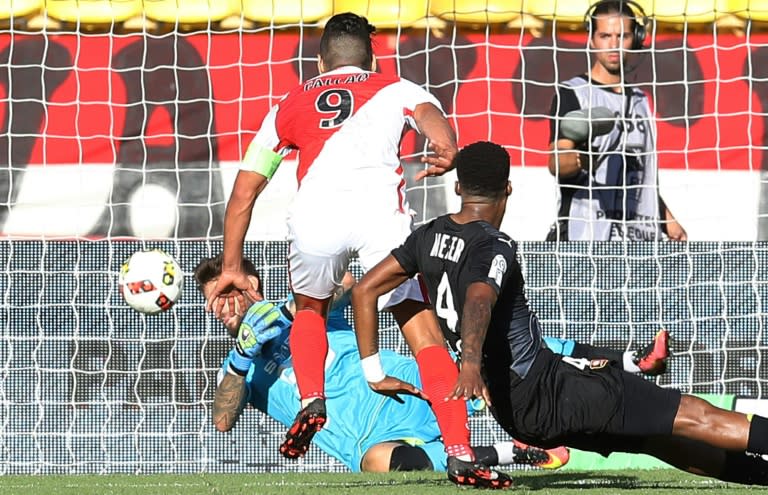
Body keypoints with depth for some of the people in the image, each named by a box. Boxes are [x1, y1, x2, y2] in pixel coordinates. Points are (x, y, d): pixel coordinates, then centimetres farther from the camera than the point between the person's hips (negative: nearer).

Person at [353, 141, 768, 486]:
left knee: (657, 437, 14)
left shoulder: (429, 237, 8)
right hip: (549, 391, -8)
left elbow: (364, 290, 9)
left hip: (514, 410, 8)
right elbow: (478, 303, -34)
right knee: (691, 416, -16)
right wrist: (471, 364, -51)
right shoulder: (494, 248, -15)